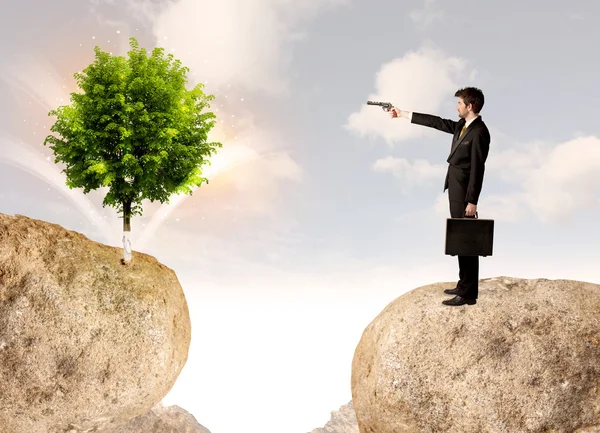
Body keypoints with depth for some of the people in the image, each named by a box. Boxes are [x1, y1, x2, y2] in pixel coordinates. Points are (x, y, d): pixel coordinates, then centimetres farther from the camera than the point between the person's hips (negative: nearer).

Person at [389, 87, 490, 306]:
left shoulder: (479, 132, -17)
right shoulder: (462, 125, 11)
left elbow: (477, 169, -20)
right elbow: (437, 122, 19)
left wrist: (472, 201, -21)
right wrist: (402, 114, 23)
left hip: (465, 193, -10)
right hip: (455, 190, 10)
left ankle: (468, 294, -1)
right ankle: (464, 285, 25)